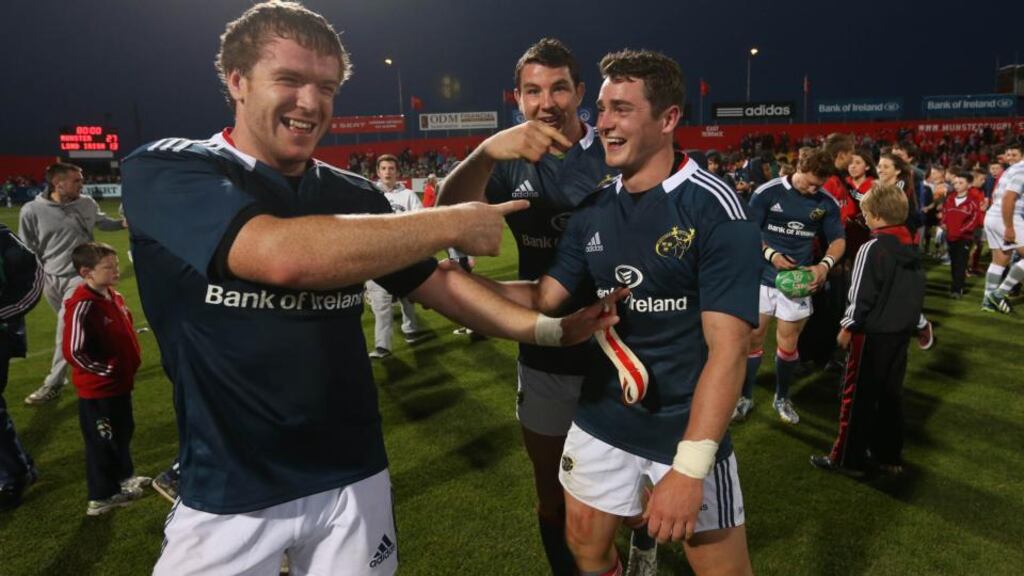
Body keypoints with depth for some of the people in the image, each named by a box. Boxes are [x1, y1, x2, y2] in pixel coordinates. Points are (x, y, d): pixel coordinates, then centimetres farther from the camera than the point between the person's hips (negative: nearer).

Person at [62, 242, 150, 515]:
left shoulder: (114, 296, 3)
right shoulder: (82, 306, -24)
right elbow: (74, 352, -26)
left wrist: (132, 362, 11)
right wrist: (106, 371, -17)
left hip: (120, 383, 9)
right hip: (97, 390, -9)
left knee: (123, 433, 24)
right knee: (101, 442, 6)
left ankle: (123, 477, 43)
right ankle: (102, 497, 21)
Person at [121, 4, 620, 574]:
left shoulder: (354, 197, 4)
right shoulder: (165, 172, -13)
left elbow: (434, 282, 8)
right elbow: (284, 257, -30)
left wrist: (549, 329, -3)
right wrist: (453, 223, -23)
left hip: (352, 476, 4)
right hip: (229, 493, -3)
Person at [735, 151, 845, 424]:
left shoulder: (827, 203, 0)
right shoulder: (767, 192, -8)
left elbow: (838, 240, 5)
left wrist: (825, 264, -15)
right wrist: (771, 254, -20)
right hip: (762, 276, -1)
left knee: (788, 344, 7)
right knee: (753, 338, 5)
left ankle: (782, 398, 28)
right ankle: (746, 396, 21)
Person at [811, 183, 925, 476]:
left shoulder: (871, 249, -16)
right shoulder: (913, 249, 8)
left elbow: (861, 295, -17)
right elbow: (918, 291, 15)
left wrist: (848, 327, -6)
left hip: (873, 333, -8)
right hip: (902, 331, 8)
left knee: (858, 395, 1)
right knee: (891, 393, 15)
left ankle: (848, 458, 9)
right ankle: (889, 456, 24)